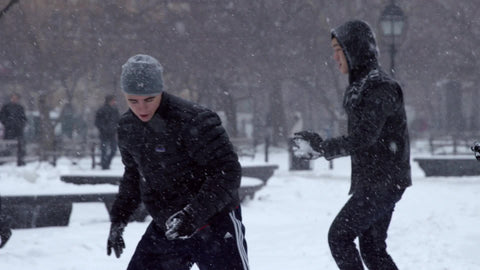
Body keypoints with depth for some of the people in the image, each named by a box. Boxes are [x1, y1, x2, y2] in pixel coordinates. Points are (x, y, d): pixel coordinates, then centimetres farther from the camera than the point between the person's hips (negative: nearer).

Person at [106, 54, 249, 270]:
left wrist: (193, 214, -31)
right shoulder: (128, 127, 2)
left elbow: (229, 171, -23)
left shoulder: (191, 121, -21)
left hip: (214, 222, -7)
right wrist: (118, 217, 13)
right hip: (165, 227, 7)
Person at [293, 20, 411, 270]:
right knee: (372, 247, 10)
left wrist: (322, 146, -17)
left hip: (383, 182, -9)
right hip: (371, 182, 9)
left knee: (339, 235, -9)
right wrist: (318, 147, 7)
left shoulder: (379, 88, -17)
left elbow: (363, 138, -24)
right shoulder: (361, 86, 14)